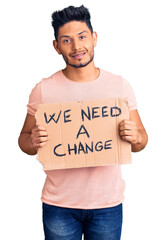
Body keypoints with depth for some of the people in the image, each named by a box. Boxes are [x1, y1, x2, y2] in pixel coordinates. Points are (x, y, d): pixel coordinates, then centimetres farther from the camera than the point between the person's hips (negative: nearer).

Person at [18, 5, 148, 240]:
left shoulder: (120, 85, -2)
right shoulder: (43, 90, -4)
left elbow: (142, 138, 4)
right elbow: (24, 139, 4)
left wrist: (135, 137, -19)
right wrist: (33, 142, -19)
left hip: (108, 203, 1)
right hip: (58, 204, 0)